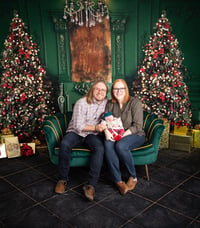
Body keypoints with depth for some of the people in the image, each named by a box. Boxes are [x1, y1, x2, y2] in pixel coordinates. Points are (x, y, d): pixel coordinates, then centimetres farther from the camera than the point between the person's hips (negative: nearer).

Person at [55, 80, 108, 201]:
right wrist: (95, 127, -28)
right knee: (64, 144, -34)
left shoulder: (106, 102, 5)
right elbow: (78, 126, -16)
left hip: (92, 134, 3)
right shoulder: (82, 103, -12)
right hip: (76, 132, -2)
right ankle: (63, 179, -14)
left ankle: (91, 185, -31)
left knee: (100, 148, -31)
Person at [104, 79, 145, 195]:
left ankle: (133, 177, -12)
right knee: (108, 145, -30)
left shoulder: (135, 102, -6)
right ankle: (118, 181, -25)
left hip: (136, 135, -4)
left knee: (120, 145, -35)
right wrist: (106, 131, -18)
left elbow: (137, 125, -12)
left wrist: (123, 135, -22)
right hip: (115, 136, 4)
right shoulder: (110, 104, 10)